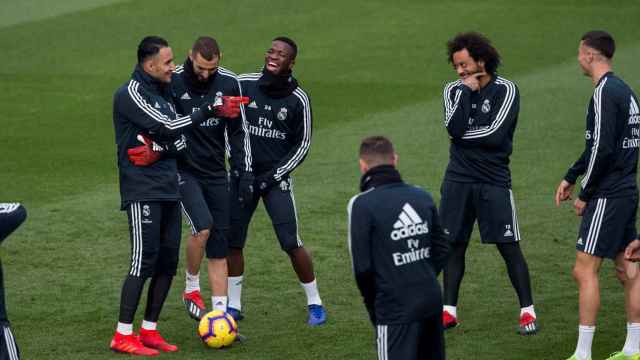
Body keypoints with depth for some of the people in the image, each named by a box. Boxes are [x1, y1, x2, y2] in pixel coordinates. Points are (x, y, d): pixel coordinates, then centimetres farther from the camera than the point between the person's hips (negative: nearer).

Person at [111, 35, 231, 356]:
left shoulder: (163, 91, 16)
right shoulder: (130, 95, -11)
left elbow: (179, 138, 21)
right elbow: (168, 127, -20)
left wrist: (159, 150, 1)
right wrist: (209, 111, -20)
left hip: (168, 190, 8)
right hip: (142, 192, -8)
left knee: (167, 262, 7)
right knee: (144, 260, -11)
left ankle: (149, 330, 15)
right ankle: (123, 335, -6)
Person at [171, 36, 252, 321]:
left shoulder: (229, 83, -1)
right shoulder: (173, 82, -12)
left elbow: (238, 131, 9)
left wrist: (245, 171, 3)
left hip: (216, 172, 4)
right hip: (183, 170, -4)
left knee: (219, 247, 3)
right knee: (202, 227, -23)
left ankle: (220, 313, 7)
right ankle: (191, 290, 0)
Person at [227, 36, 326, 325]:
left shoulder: (298, 99, -6)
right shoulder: (244, 85, -3)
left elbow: (302, 145, 0)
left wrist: (273, 176, -7)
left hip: (275, 177, -2)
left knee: (291, 243, -7)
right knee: (232, 241, 4)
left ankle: (315, 303, 7)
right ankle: (234, 306, 18)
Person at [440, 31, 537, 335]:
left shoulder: (506, 90, -6)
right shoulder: (454, 90, 6)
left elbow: (494, 135, -17)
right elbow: (454, 127, -12)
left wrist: (461, 134, -7)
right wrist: (466, 90, -12)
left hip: (493, 179, -4)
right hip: (458, 179, 4)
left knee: (509, 247, -4)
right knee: (454, 245, 7)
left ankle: (527, 311, 3)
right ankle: (449, 311, 15)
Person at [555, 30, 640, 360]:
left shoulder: (605, 94, -16)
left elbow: (602, 149, -22)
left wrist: (585, 194, -13)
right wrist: (571, 177, 23)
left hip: (607, 197, -10)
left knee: (584, 270, -7)